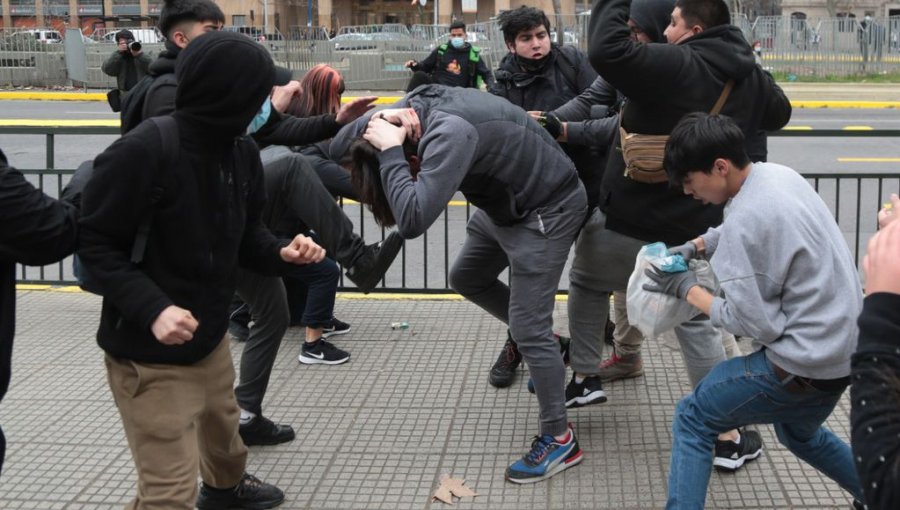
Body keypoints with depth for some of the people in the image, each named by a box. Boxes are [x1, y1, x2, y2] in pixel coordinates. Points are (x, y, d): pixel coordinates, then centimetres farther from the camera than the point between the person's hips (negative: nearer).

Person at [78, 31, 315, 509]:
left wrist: (280, 253, -11)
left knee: (222, 428, 32)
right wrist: (151, 307, -30)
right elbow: (95, 244, -19)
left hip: (210, 335, 8)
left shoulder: (242, 150, -3)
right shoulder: (141, 152, -26)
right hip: (149, 354, -8)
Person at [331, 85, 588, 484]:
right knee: (467, 278, 22)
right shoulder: (419, 103, -9)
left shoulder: (450, 133, -37)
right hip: (504, 200, 10)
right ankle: (547, 345, 35)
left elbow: (413, 220, -44)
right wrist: (373, 123, -21)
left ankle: (559, 440, 6)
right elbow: (340, 147, 1)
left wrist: (388, 151, -36)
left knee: (526, 327, -8)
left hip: (546, 209, -10)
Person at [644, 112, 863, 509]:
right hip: (844, 347, 9)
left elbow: (755, 324, -20)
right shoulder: (778, 175, 1)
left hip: (804, 365, -9)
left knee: (692, 420, 4)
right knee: (798, 433, 33)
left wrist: (686, 289, -10)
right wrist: (695, 246, 11)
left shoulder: (745, 220, -24)